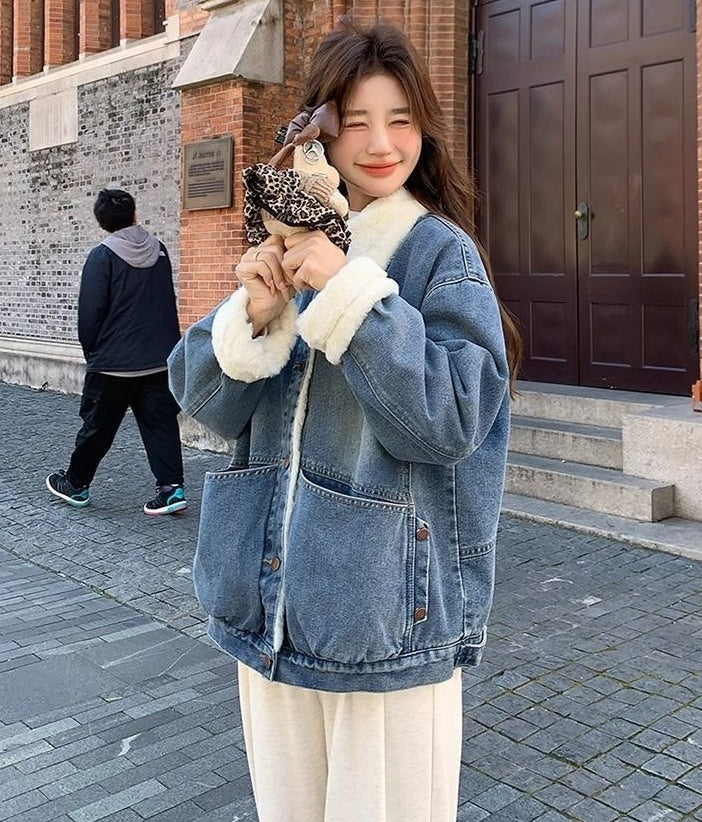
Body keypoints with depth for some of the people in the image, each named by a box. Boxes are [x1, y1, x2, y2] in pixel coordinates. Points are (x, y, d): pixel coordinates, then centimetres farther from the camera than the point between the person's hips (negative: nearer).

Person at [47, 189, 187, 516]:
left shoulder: (102, 256, -11)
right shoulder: (158, 250, 5)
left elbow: (90, 313, -10)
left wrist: (92, 353, 5)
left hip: (114, 363, -4)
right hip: (160, 360, 4)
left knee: (97, 426, 10)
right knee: (161, 424, 7)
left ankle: (76, 484, 25)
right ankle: (172, 487, 1)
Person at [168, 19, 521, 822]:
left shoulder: (441, 252, -8)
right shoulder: (288, 246, 7)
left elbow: (452, 417, -20)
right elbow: (205, 399, 2)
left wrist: (349, 291, -24)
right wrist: (254, 314, -17)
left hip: (388, 603, -4)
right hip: (273, 600, 5)